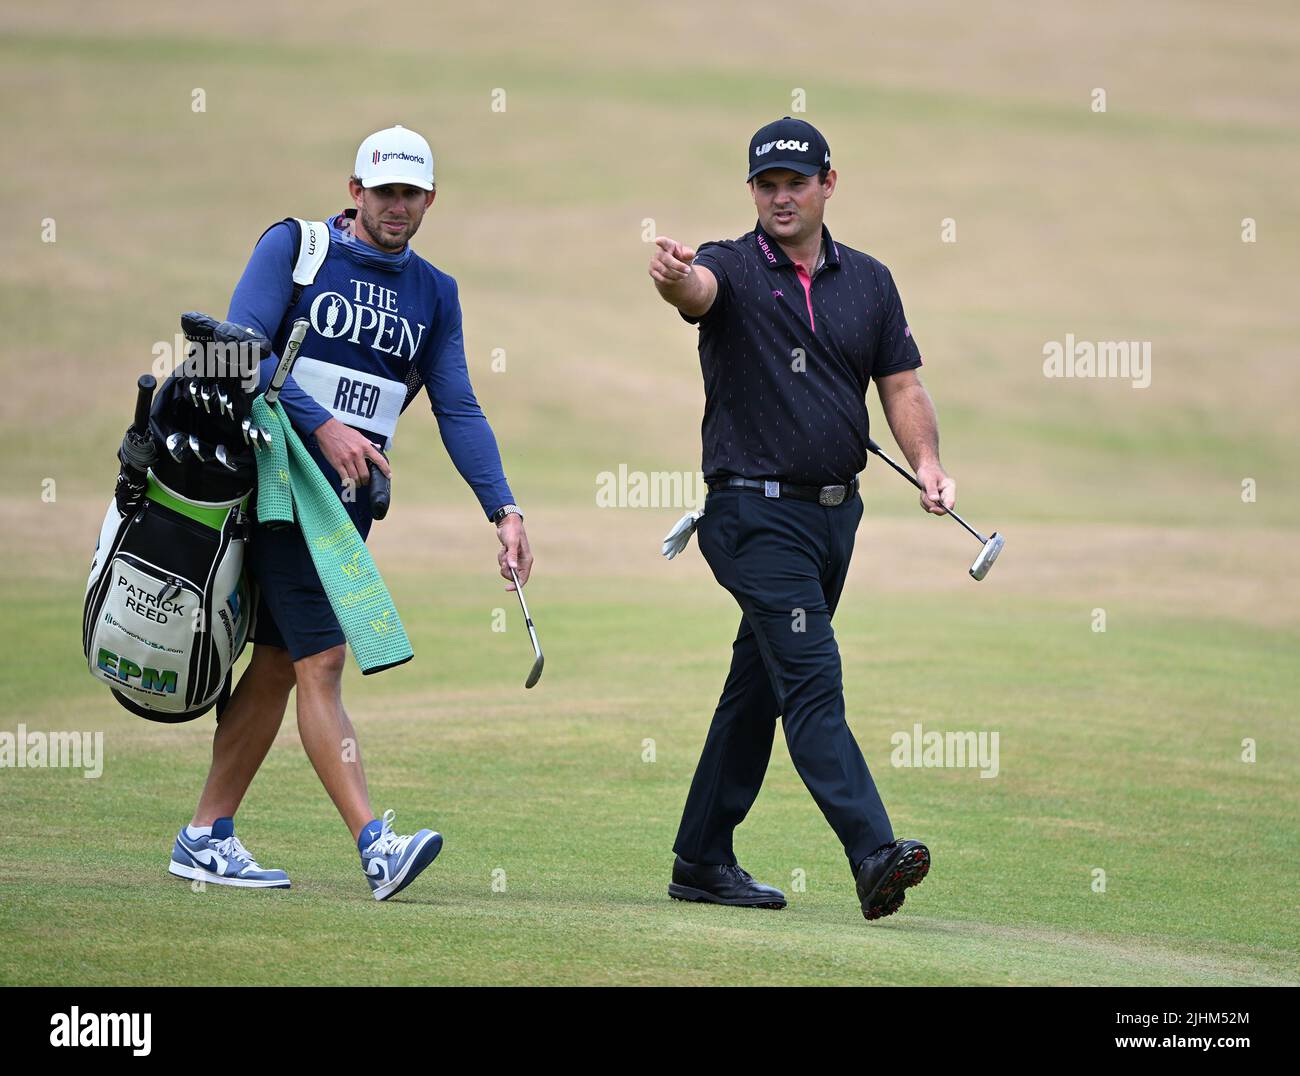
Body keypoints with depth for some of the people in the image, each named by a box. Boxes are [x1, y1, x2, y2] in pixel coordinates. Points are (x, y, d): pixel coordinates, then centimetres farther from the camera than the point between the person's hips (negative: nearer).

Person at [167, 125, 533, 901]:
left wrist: (503, 509, -6)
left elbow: (459, 410, 7)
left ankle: (206, 837, 17)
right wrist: (321, 425, -22)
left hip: (353, 500, 6)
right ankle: (375, 843, -23)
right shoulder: (294, 247, -1)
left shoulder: (435, 294, 13)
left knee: (278, 666, 9)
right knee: (322, 661, -14)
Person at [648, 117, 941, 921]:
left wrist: (926, 460, -7)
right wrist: (674, 274, -53)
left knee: (761, 687, 12)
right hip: (756, 513, -6)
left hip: (836, 513, 6)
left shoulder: (869, 281, 10)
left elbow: (901, 383, 11)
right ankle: (873, 854, -25)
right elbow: (697, 289, -29)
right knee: (812, 678, -16)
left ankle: (703, 861, 20)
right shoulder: (733, 269, -6)